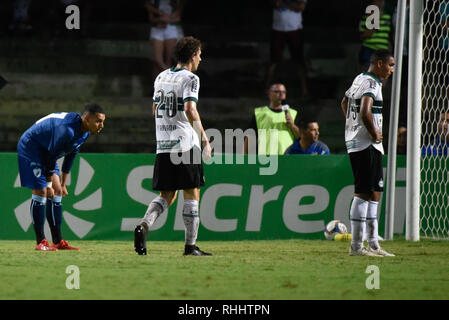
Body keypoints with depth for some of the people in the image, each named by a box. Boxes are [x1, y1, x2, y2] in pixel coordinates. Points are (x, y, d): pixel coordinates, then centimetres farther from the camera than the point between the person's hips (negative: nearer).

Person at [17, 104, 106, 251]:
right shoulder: (67, 129, -34)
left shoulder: (85, 132, -4)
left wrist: (62, 184, 9)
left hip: (46, 151, 10)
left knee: (57, 191, 5)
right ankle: (40, 242, -8)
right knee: (40, 191, -13)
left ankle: (58, 241, 8)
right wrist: (49, 185, -19)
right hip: (30, 147, -10)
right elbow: (51, 156, -28)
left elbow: (70, 156, 7)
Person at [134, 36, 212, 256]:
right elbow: (190, 109, -18)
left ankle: (144, 225, -14)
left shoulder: (161, 77, 15)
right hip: (186, 145, -6)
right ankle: (190, 245, 0)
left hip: (163, 146, 6)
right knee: (191, 195, 1)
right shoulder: (189, 78, -7)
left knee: (167, 195, 11)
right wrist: (204, 138, -14)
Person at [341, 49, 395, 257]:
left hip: (354, 141, 11)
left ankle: (373, 244, 18)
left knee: (374, 191, 14)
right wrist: (374, 133, -18)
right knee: (363, 193, -9)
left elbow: (344, 103, 32)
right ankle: (356, 246, -8)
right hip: (367, 146, -11)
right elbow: (365, 112, -32)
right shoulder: (371, 84, -16)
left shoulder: (359, 79, 16)